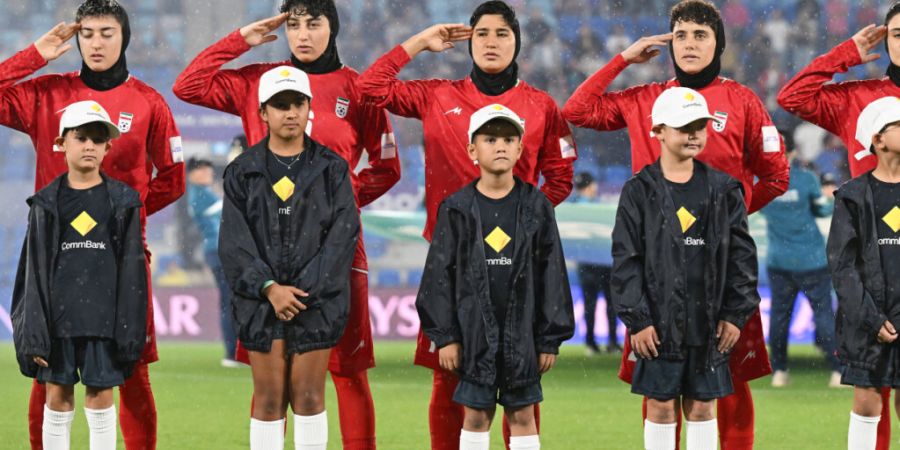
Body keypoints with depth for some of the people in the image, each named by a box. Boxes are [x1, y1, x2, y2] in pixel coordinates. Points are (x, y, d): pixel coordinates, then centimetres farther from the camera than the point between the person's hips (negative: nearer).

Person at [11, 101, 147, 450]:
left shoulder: (122, 202, 3)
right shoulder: (47, 203, 5)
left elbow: (132, 268, 3)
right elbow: (34, 270, 3)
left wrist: (130, 331, -3)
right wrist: (34, 333, -3)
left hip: (104, 316, -1)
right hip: (57, 315, 1)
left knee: (100, 396, 1)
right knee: (58, 397, 4)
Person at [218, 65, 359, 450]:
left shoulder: (331, 170, 5)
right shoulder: (243, 172, 6)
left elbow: (342, 235, -4)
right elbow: (234, 241, -2)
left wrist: (303, 290, -13)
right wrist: (269, 288, -15)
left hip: (317, 301, 0)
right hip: (261, 300, 0)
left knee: (309, 397, 0)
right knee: (268, 399, 1)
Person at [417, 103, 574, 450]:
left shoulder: (535, 207, 1)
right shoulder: (457, 209, 0)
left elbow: (552, 274, 2)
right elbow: (440, 274, 1)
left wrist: (550, 339, -1)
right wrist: (444, 336, -4)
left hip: (522, 331, 0)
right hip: (475, 330, 0)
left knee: (522, 416, 4)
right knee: (476, 416, 5)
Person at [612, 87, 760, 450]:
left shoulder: (723, 190, 5)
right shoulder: (640, 192, -2)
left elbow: (742, 254, 7)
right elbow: (625, 260, -3)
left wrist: (736, 314, 1)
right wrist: (636, 320, -9)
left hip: (708, 324, 2)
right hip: (659, 322, -2)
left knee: (702, 407, 7)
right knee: (661, 406, 2)